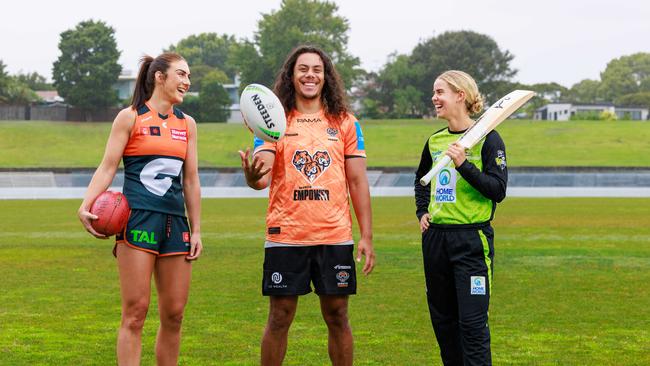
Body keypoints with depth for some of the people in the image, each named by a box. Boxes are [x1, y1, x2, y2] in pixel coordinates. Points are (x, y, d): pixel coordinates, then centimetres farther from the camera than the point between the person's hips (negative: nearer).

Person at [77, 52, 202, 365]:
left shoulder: (187, 124, 16)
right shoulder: (130, 118, 2)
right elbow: (107, 167, -2)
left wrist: (196, 231, 15)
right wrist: (85, 206, -17)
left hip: (175, 222, 5)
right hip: (138, 219, -5)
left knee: (174, 314, 4)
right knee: (135, 312, -8)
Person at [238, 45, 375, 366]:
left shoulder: (345, 123, 7)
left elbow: (357, 181, 7)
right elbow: (261, 177, -7)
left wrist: (366, 236, 1)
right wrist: (252, 175, -33)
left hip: (335, 236, 1)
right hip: (286, 235, -1)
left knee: (337, 317, 6)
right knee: (279, 318, 3)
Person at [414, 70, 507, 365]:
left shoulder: (487, 138, -7)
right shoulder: (435, 141, 10)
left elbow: (498, 191, -14)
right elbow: (421, 179, 30)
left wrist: (464, 164, -22)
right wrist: (422, 212, 17)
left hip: (472, 238, -6)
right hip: (435, 237, 6)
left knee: (472, 320, -9)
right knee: (442, 318, 11)